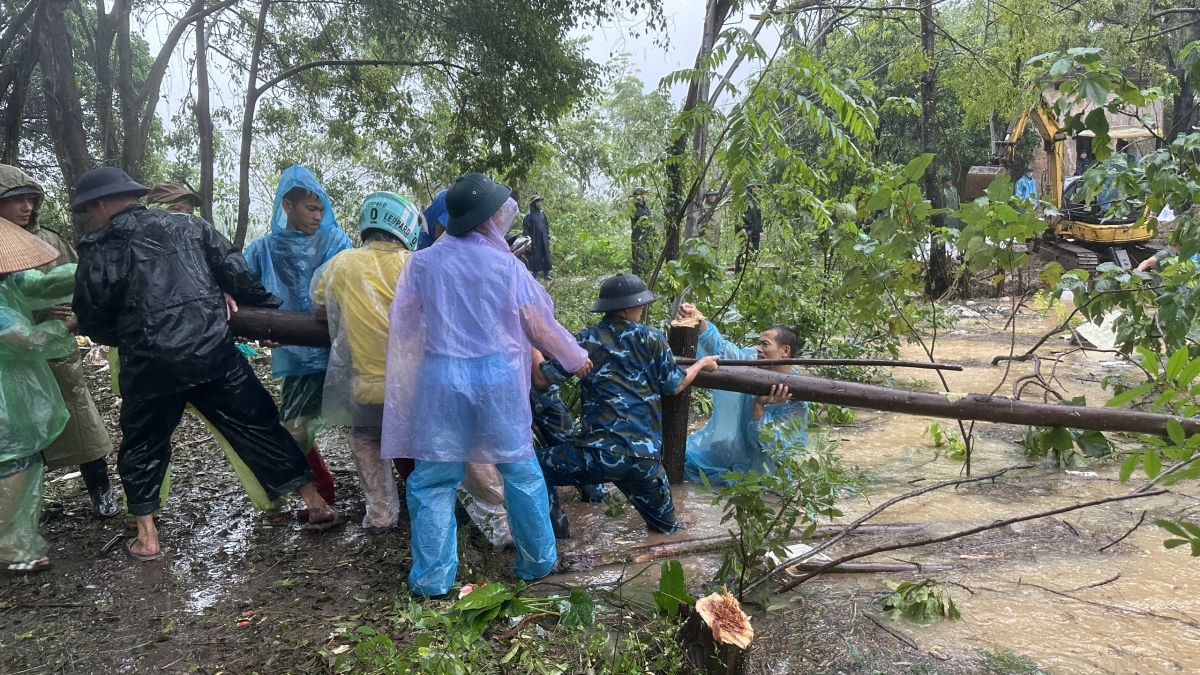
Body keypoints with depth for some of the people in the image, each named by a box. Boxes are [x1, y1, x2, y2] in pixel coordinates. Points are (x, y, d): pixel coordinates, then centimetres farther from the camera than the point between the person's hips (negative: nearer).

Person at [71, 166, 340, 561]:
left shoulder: (99, 249, 1)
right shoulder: (188, 226, 9)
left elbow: (92, 322, 4)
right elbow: (238, 275, 6)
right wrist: (271, 315, 15)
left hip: (150, 367, -2)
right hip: (215, 353, 2)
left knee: (142, 445, 20)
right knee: (259, 427, 9)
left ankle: (147, 538, 23)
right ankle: (316, 505, 11)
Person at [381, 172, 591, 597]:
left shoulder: (423, 262, 1)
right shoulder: (506, 265, -3)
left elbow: (404, 327, 7)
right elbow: (538, 327, 3)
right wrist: (575, 358, 18)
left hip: (441, 376, 1)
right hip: (497, 375, 0)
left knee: (434, 479, 10)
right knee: (521, 470, 14)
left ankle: (432, 578, 14)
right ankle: (538, 561, 27)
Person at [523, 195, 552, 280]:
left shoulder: (542, 213, 10)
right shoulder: (529, 215, -6)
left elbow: (547, 226, 15)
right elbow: (525, 229, -7)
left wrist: (548, 237, 12)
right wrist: (528, 240, -13)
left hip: (544, 239, 5)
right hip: (534, 240, -5)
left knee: (546, 256, 5)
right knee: (535, 257, -1)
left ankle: (546, 274, 13)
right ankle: (535, 275, 7)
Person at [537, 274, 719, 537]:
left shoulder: (586, 340, 4)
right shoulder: (651, 338, 6)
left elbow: (545, 377, 8)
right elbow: (674, 386, 15)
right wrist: (702, 364, 34)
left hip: (599, 454, -2)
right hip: (646, 458, 2)